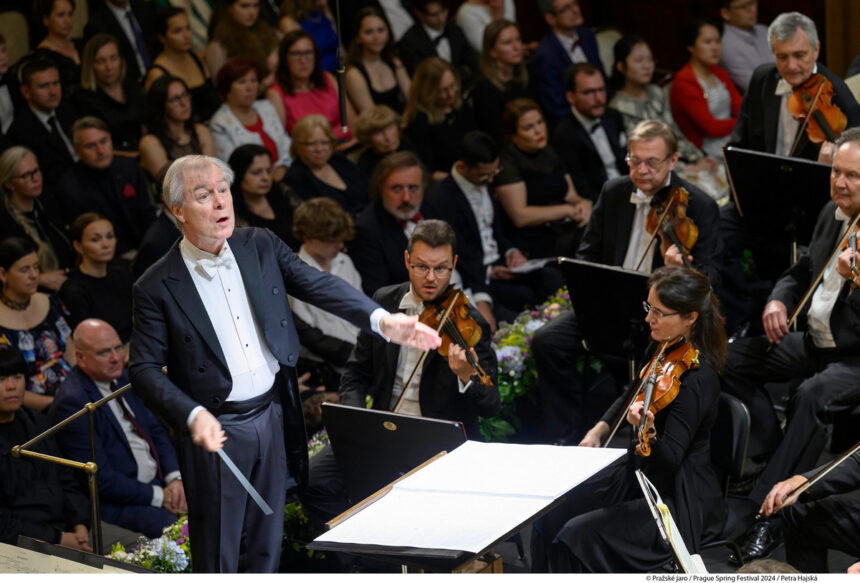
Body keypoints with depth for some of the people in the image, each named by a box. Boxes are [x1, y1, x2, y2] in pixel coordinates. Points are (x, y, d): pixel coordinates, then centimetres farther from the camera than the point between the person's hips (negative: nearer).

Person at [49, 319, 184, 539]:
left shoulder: (121, 379, 10)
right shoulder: (71, 403, -16)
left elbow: (156, 432, 17)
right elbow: (100, 479, -18)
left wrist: (174, 478, -2)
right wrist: (159, 496, -16)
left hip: (159, 483, 8)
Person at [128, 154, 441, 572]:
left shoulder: (261, 247, 2)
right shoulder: (157, 287, -11)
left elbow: (318, 285, -4)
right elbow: (144, 370, -11)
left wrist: (382, 320, -19)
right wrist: (192, 415, -27)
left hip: (273, 419, 5)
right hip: (216, 431, -4)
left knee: (264, 548, 17)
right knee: (217, 557, 3)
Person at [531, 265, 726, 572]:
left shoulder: (697, 378, -26)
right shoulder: (665, 350, 1)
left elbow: (668, 459, -30)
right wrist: (599, 429, 6)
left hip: (679, 502, -9)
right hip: (638, 474, 9)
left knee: (577, 536, -21)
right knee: (549, 517, 0)